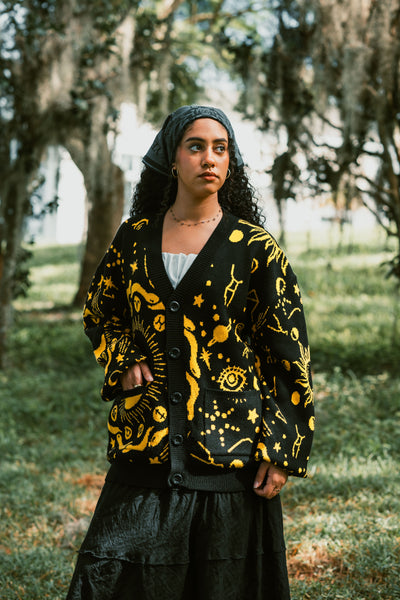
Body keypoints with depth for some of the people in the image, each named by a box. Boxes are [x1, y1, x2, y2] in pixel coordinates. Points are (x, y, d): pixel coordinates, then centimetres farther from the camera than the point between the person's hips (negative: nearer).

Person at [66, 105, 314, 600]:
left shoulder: (254, 247, -2)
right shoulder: (134, 238, 7)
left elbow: (290, 354, -1)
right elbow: (98, 311, 23)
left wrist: (281, 449, -7)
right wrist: (124, 362, 3)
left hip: (231, 446, -2)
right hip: (147, 445, 2)